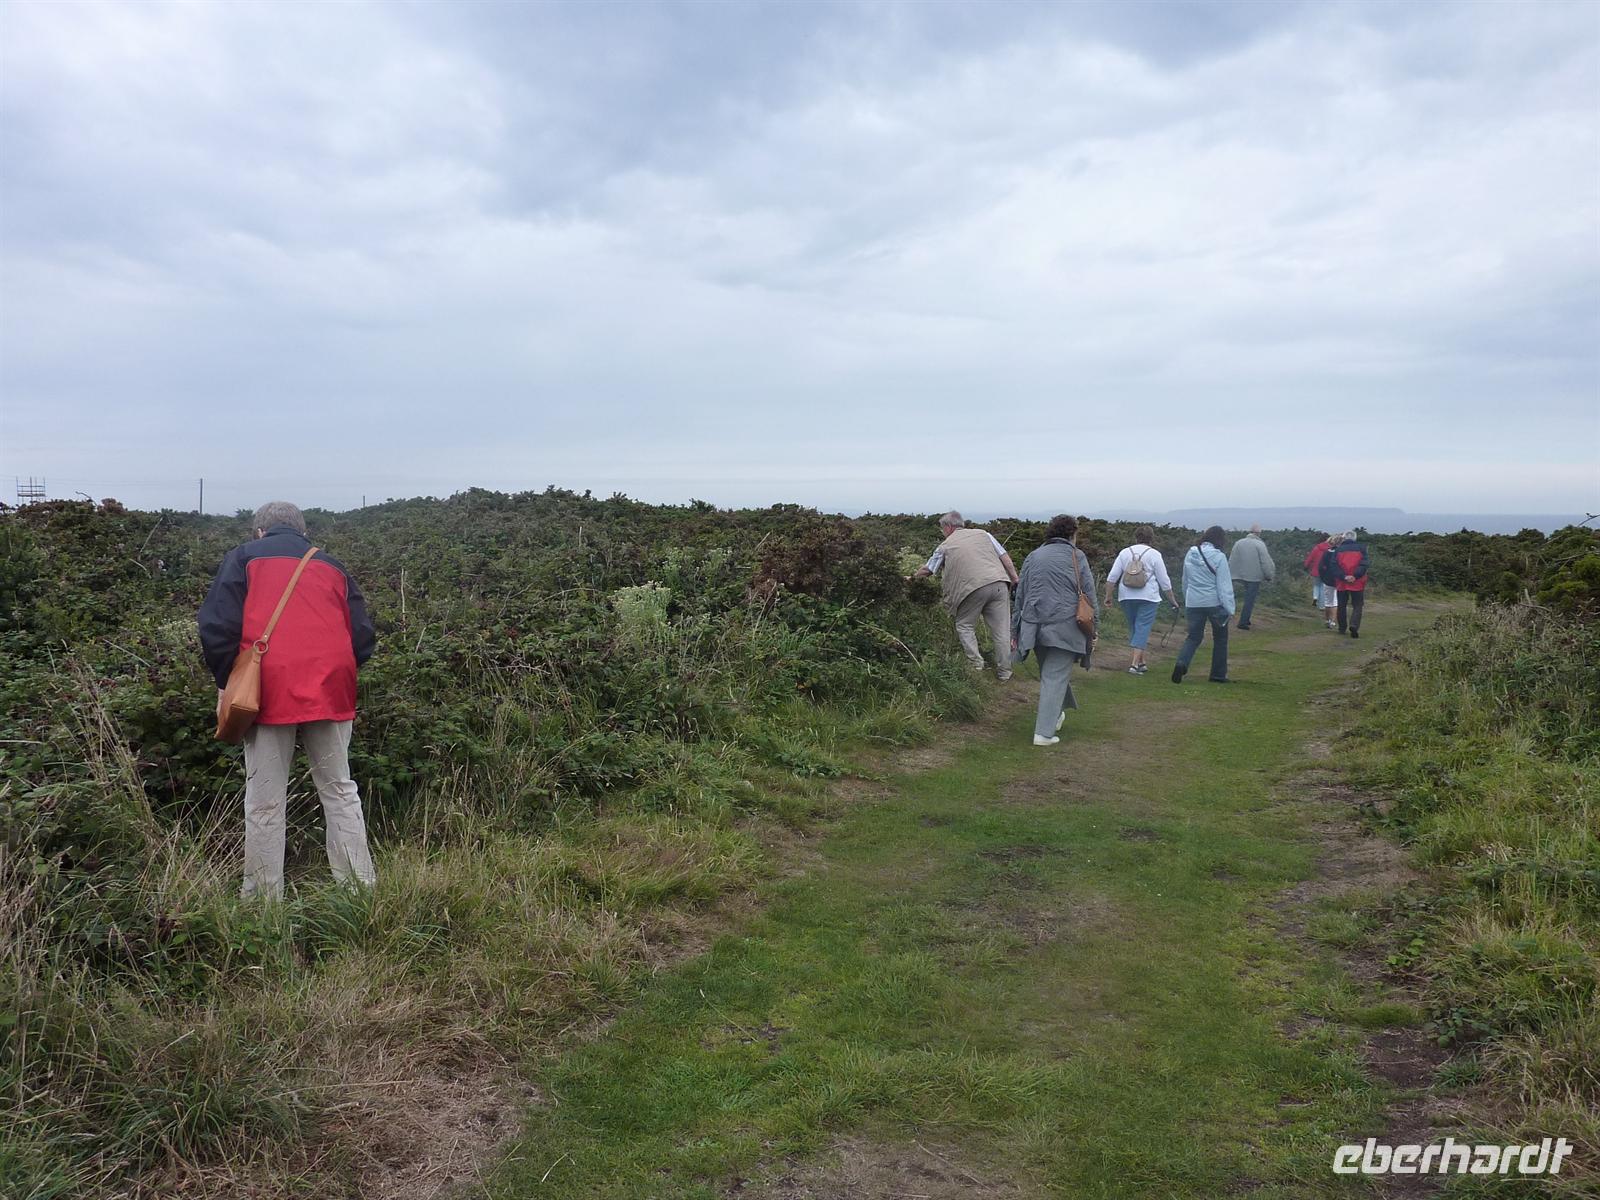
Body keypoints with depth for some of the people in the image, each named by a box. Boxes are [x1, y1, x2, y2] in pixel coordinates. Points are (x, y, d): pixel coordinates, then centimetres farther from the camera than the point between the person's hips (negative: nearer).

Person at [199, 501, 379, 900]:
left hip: (269, 693, -2)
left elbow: (217, 627, -1)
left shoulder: (242, 559, 10)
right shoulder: (332, 566, 19)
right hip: (331, 694, 3)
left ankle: (264, 899, 9)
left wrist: (224, 683, 9)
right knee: (340, 791, 11)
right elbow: (363, 637, 12)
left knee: (265, 803, 5)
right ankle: (360, 887, 10)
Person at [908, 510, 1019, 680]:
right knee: (1001, 630, 8)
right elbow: (1005, 558, 14)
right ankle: (1004, 671, 13)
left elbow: (927, 570, 22)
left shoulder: (945, 546, 14)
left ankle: (976, 663, 6)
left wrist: (913, 578, 39)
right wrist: (1015, 581, 18)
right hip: (999, 583, 3)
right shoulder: (982, 534, 21)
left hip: (973, 588, -3)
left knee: (964, 625, 16)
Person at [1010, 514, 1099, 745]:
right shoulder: (1076, 556, 3)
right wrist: (1094, 629, 6)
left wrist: (1015, 631, 21)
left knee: (1049, 672, 21)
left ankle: (1057, 714, 36)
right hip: (1065, 626, -4)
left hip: (1034, 624, 4)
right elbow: (1090, 595, 1)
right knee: (1055, 677, -3)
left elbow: (1020, 596, 16)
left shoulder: (1032, 557, 14)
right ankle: (1044, 733, -5)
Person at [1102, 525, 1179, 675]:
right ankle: (1135, 664, -14)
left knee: (1134, 628, 15)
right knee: (1143, 629, -4)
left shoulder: (1125, 552, 8)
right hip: (1148, 598, -3)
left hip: (1126, 597, 3)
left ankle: (1141, 662, 21)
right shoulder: (1154, 554, 0)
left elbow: (1112, 576, 2)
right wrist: (1173, 601, 9)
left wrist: (1108, 596, 9)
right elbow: (1164, 581, 0)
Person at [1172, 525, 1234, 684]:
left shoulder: (1190, 555, 4)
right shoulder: (1218, 557, -13)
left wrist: (1187, 600, 27)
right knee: (1220, 638, 13)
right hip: (1215, 603, -4)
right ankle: (1218, 675, 19)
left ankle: (1181, 663, -17)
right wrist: (1230, 609, -11)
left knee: (1193, 637, 10)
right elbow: (1224, 585, -14)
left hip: (1193, 603, 4)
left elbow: (1185, 581, 14)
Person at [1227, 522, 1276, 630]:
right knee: (1250, 600, 1)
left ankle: (1245, 620, 19)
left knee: (1248, 598, 19)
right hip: (1254, 576, -5)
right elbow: (1266, 562, -10)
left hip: (1241, 575, 5)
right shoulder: (1259, 544, -10)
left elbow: (1231, 560, 6)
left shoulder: (1238, 543, 3)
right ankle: (1243, 622, -2)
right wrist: (1269, 576, 1)